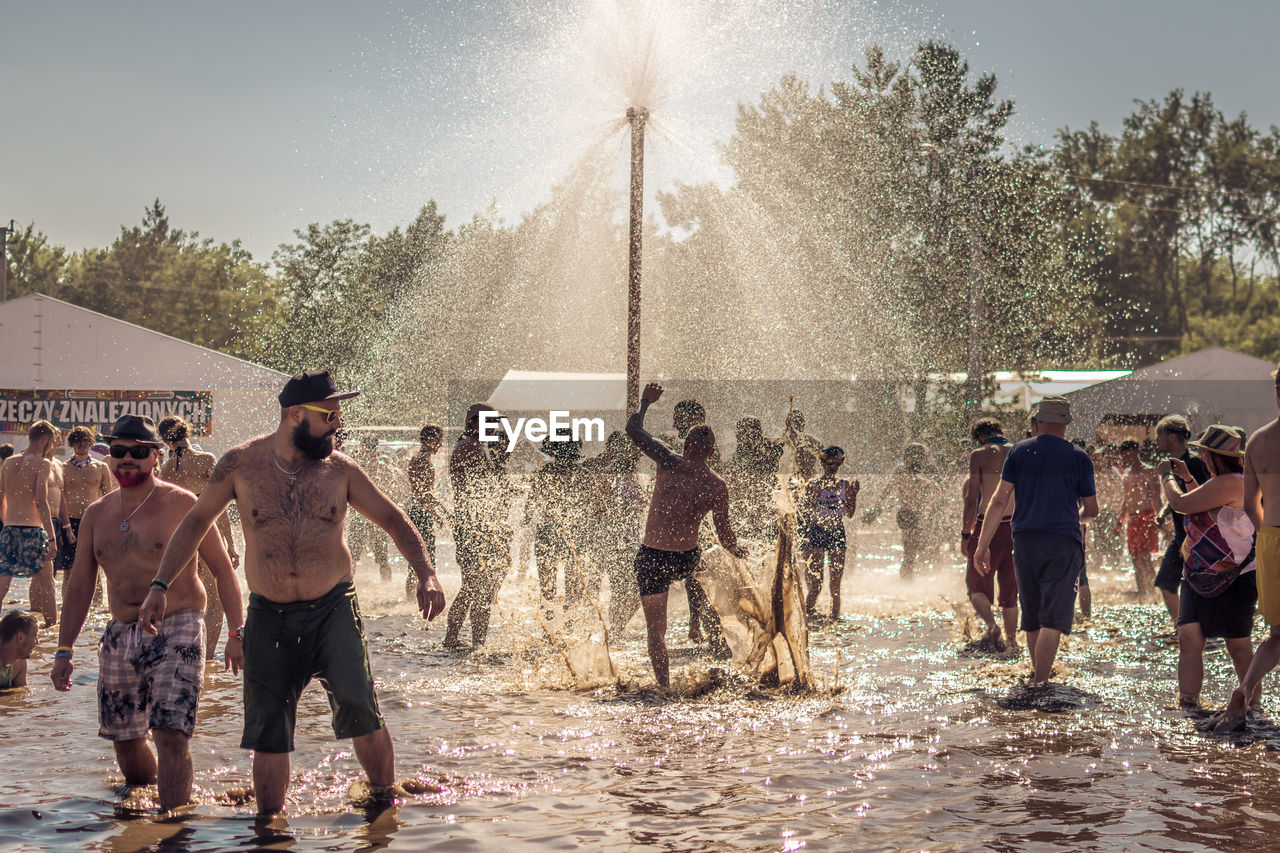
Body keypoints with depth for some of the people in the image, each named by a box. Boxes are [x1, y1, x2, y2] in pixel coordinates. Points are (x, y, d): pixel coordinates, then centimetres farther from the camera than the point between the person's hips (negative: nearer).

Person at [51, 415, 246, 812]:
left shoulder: (180, 504, -4)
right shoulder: (95, 515, 10)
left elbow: (222, 570, -2)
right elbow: (79, 586, 16)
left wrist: (236, 632, -9)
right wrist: (64, 650, 11)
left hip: (176, 632, -5)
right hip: (120, 638, 5)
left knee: (170, 734, -17)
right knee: (125, 739, 11)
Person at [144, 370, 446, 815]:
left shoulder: (339, 469, 0)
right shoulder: (241, 464, -2)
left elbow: (392, 519, 9)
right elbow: (196, 520, 10)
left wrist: (426, 574, -4)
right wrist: (160, 586, 6)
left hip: (332, 610, -1)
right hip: (269, 616, 1)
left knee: (357, 705, -17)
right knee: (268, 730, 4)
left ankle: (384, 801, 2)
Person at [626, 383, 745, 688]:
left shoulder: (670, 464, -7)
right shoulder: (717, 486, -3)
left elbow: (633, 428, -1)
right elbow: (725, 536, 2)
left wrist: (645, 402, 16)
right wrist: (739, 551, 23)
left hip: (651, 559, -2)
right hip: (688, 558, 2)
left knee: (656, 629, 7)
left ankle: (664, 687, 3)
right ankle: (719, 645, 42)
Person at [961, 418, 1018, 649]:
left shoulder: (979, 455, -4)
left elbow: (971, 499, -7)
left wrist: (965, 534, -2)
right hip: (1015, 526, 4)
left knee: (976, 584, 5)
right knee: (1010, 587, 16)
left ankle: (991, 624, -20)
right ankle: (1011, 637, 15)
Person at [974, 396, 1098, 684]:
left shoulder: (1019, 451, 5)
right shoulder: (1078, 457, 1)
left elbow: (999, 500, -1)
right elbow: (1091, 509, 8)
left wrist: (983, 545, 0)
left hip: (1024, 541, 3)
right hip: (1063, 542, -3)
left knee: (1032, 615, 18)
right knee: (1053, 618, -5)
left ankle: (1038, 670, 36)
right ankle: (1040, 682, -16)